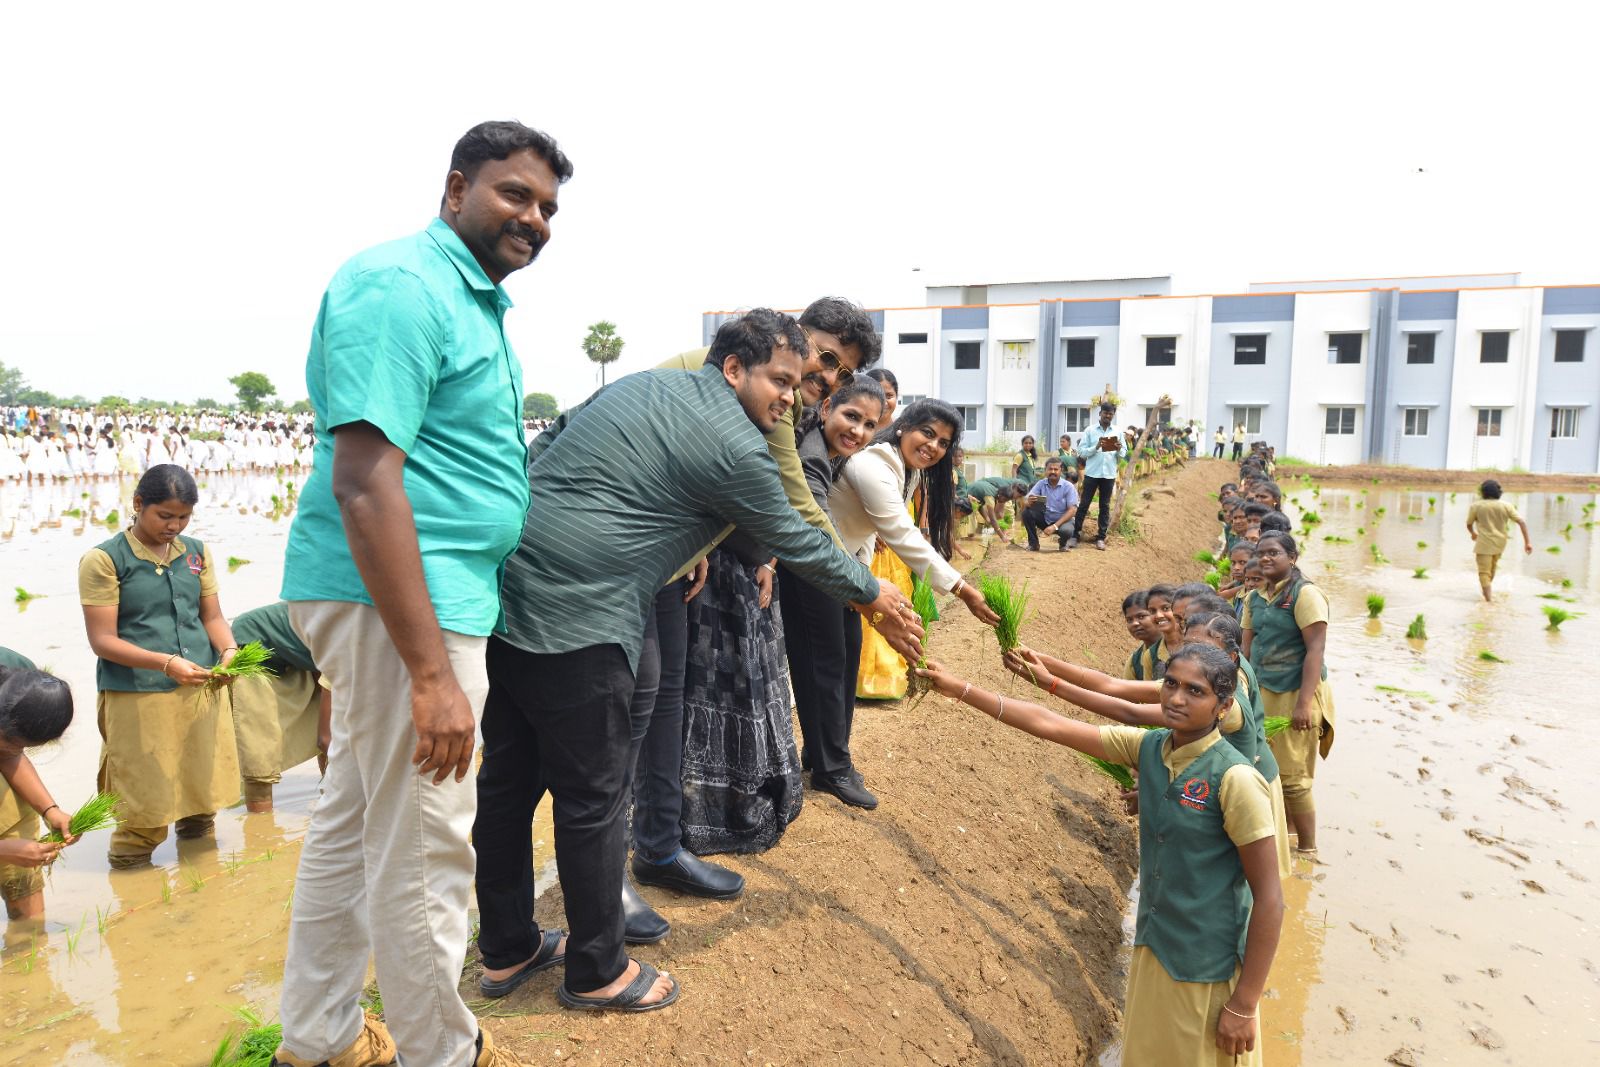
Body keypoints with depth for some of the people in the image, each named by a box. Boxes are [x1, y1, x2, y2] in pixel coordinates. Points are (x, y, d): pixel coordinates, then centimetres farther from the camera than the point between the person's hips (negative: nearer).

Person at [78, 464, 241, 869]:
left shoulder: (197, 553, 11)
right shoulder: (104, 560, -3)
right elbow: (103, 640, -8)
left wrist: (229, 649, -8)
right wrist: (165, 663, -21)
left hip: (202, 690, 4)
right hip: (137, 698, -4)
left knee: (203, 787, 9)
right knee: (147, 803, 1)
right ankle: (129, 862, 22)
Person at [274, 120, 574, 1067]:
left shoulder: (477, 299, 17)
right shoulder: (402, 286, -14)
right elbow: (365, 483, -23)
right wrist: (432, 672, -25)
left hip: (436, 594, 11)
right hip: (399, 602, -11)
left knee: (355, 821, 20)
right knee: (424, 849, 3)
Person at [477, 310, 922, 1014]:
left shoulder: (638, 385, 17)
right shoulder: (734, 447, -8)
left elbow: (542, 452, 21)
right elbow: (796, 543, 2)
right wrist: (874, 596, 17)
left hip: (501, 590, 10)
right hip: (575, 622, -9)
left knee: (509, 779, 18)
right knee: (591, 798, 5)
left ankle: (506, 948, 35)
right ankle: (597, 972, 23)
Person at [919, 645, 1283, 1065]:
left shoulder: (1234, 778, -21)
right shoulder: (1147, 748, -5)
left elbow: (1269, 897, -17)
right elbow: (1048, 725, -3)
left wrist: (1244, 1006, -14)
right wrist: (961, 689, -5)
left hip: (1209, 972, -6)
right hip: (1151, 951, 6)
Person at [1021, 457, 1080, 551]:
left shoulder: (1068, 486, -12)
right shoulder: (1041, 484, -4)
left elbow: (1072, 510, -18)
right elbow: (1027, 502, -11)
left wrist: (1055, 526, -28)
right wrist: (1029, 502, -39)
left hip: (1062, 520, -3)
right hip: (1044, 519, 3)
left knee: (1066, 531, -36)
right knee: (1026, 512, -22)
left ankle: (1062, 543, 3)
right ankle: (1033, 543, -3)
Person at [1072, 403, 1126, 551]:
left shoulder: (1118, 432, 8)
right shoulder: (1090, 430, 1)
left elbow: (1123, 455, 9)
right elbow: (1081, 452, -3)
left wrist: (1119, 450, -12)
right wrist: (1096, 447, -18)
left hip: (1109, 474, 2)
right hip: (1092, 473, -2)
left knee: (1105, 506, 6)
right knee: (1084, 505, 1)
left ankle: (1101, 537, 10)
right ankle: (1075, 535, 6)